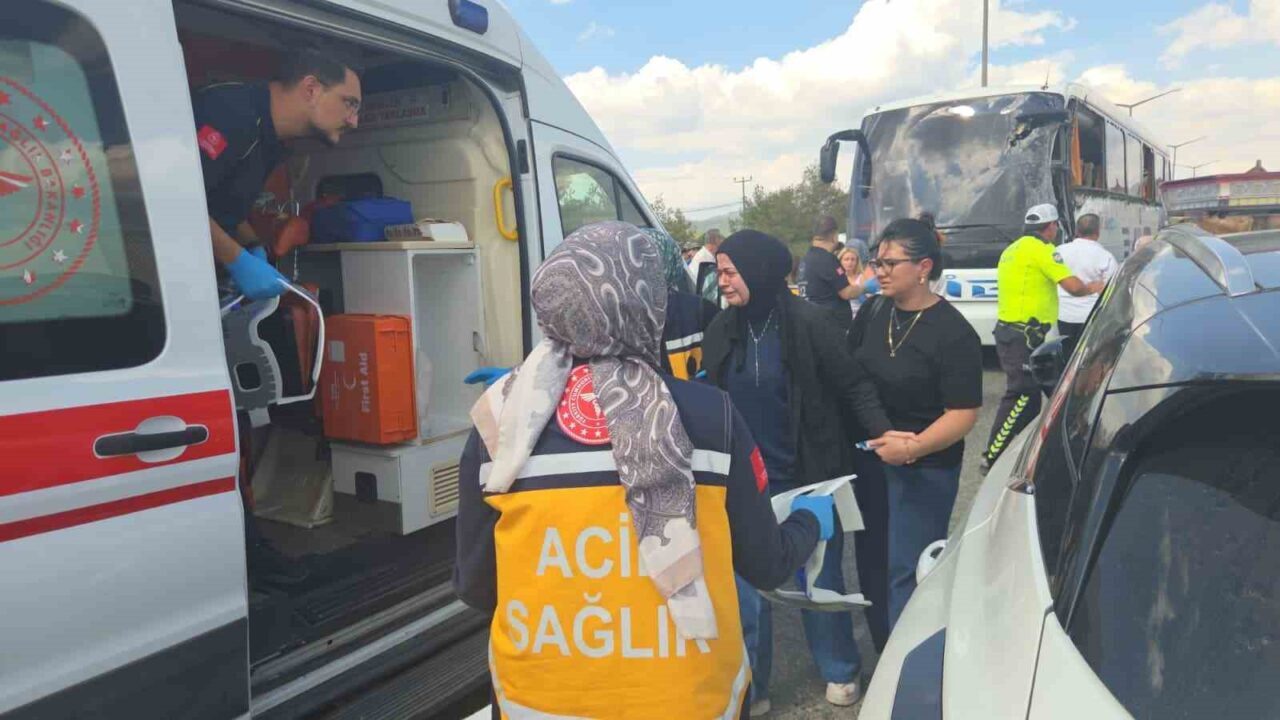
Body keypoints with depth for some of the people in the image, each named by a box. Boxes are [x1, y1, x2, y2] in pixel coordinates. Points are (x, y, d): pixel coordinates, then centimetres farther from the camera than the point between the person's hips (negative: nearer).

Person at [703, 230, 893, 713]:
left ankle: (840, 672, 37)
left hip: (809, 474, -3)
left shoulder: (808, 322, -13)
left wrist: (882, 431, -24)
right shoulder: (722, 329, -1)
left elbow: (854, 385, -10)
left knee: (820, 576, 15)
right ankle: (750, 686, 26)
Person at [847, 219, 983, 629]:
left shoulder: (953, 334, -15)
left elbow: (964, 414, -17)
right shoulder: (873, 312, 2)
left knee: (907, 573, -2)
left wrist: (913, 447, -30)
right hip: (870, 459, 6)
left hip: (925, 469, -6)